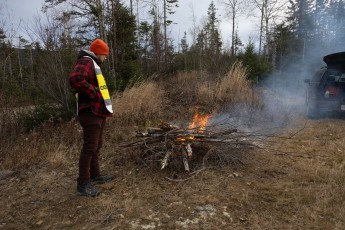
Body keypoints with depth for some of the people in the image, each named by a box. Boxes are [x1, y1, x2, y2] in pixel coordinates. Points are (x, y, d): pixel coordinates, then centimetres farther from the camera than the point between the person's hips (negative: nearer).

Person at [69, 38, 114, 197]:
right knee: (90, 147, -9)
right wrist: (93, 93, -20)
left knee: (96, 146, 16)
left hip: (97, 112, 11)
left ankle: (95, 175, 29)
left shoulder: (93, 64, 24)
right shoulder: (86, 62, -10)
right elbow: (75, 79, -30)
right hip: (91, 113, -11)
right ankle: (83, 185, -2)